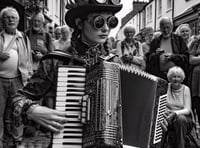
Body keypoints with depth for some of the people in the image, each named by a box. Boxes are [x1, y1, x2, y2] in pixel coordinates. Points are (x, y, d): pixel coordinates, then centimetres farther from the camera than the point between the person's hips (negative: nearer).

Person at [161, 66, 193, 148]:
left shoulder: (185, 89, -2)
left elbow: (187, 110, -10)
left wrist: (175, 113, -31)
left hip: (184, 118, -1)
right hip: (168, 117, 1)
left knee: (180, 118, -36)